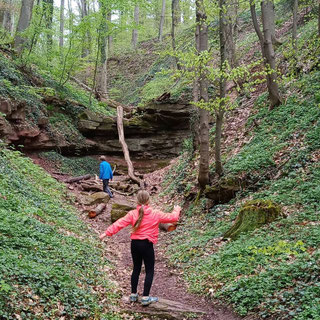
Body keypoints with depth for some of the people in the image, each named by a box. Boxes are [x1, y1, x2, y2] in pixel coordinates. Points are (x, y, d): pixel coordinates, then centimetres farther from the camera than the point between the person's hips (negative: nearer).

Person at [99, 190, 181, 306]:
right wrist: (177, 210, 21)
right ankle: (145, 297, 6)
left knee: (136, 269, 18)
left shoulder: (132, 214, -4)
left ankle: (133, 295, 26)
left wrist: (107, 233, -4)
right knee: (149, 271, 7)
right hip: (147, 245, -4)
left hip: (135, 244, 4)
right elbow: (172, 218, 1)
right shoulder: (156, 214, -7)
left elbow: (120, 223, -8)